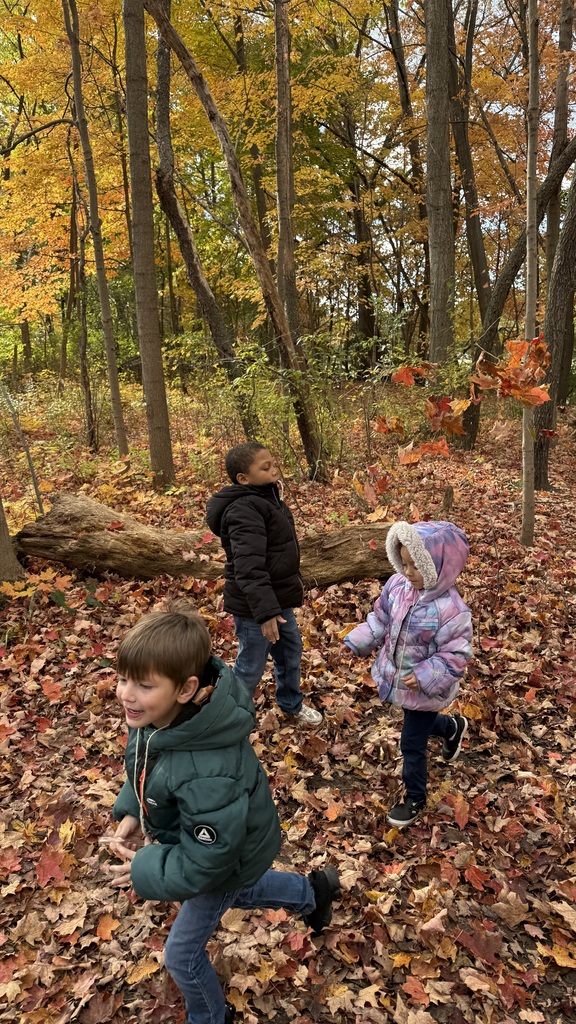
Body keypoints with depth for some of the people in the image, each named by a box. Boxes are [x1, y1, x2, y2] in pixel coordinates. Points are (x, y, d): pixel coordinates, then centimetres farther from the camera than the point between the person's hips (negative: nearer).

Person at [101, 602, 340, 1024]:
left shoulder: (207, 774, -47)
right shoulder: (157, 715, -23)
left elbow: (205, 862, -32)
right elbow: (144, 768, 1)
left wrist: (146, 869, -21)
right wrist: (131, 812, -11)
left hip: (229, 859, -7)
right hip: (195, 837, 8)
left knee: (183, 953, 16)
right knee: (237, 893, 36)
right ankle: (313, 891, 58)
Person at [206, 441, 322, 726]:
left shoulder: (267, 498, 7)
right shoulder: (244, 511, -26)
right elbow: (248, 569, -32)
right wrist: (265, 612, -34)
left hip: (278, 599, 10)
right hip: (253, 607, -10)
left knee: (291, 651, 24)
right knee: (251, 667, 5)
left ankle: (291, 703, 46)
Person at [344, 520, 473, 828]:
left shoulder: (450, 610, -31)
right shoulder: (397, 586, -12)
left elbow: (454, 656, -25)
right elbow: (379, 620, 2)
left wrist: (423, 678, -33)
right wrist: (355, 644, -5)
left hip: (425, 690, -7)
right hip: (397, 678, 7)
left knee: (412, 744, 8)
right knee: (418, 723, 30)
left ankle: (415, 799, 33)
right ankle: (453, 727, 62)